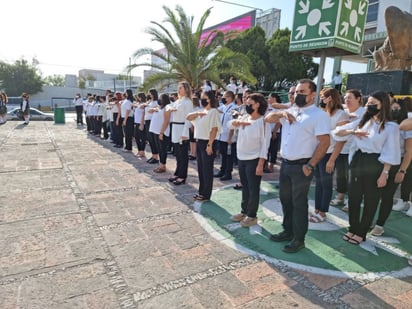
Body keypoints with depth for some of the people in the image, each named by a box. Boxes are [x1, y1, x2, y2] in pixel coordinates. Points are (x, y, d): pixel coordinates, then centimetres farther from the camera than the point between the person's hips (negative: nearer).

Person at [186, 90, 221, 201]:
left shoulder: (213, 111, -11)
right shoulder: (201, 111, 14)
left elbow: (214, 129, -17)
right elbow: (188, 117, 16)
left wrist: (209, 145, -21)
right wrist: (197, 113, -2)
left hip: (207, 143, -8)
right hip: (199, 142, 9)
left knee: (207, 169, 1)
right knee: (200, 168, 14)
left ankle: (206, 194, 11)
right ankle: (201, 191, 26)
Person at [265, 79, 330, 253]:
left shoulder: (319, 115, -10)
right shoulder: (290, 111, 12)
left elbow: (325, 142, -15)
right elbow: (268, 119, 15)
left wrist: (310, 165, -17)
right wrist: (281, 113, -5)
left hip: (301, 166, -7)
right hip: (285, 163, 7)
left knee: (299, 203, 3)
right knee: (285, 199, 17)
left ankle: (299, 239, 20)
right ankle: (288, 231, 34)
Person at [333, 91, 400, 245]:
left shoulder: (391, 126, -7)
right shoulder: (362, 121, 8)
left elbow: (390, 154, -10)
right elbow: (336, 132, 7)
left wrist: (384, 174, -14)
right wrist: (353, 131, -10)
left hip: (375, 165, -5)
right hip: (357, 162, 5)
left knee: (370, 201, 8)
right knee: (353, 198, 11)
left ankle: (361, 233, 23)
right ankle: (353, 229, 27)